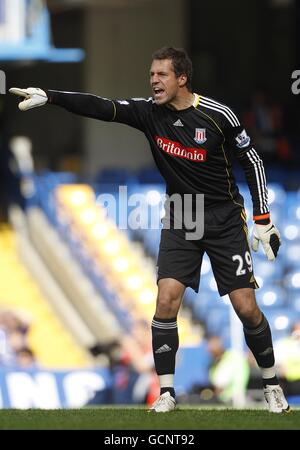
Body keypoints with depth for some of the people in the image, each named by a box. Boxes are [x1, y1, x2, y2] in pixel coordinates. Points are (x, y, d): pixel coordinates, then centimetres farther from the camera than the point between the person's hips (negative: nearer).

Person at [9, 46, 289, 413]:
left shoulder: (217, 115, -14)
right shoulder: (148, 112, -6)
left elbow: (251, 160, -4)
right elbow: (99, 107, -17)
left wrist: (263, 221, -6)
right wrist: (47, 96, -31)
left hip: (225, 219, -3)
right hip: (180, 219, 3)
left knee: (246, 308, -5)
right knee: (166, 300, -14)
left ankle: (271, 384, 16)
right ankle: (166, 393, -5)